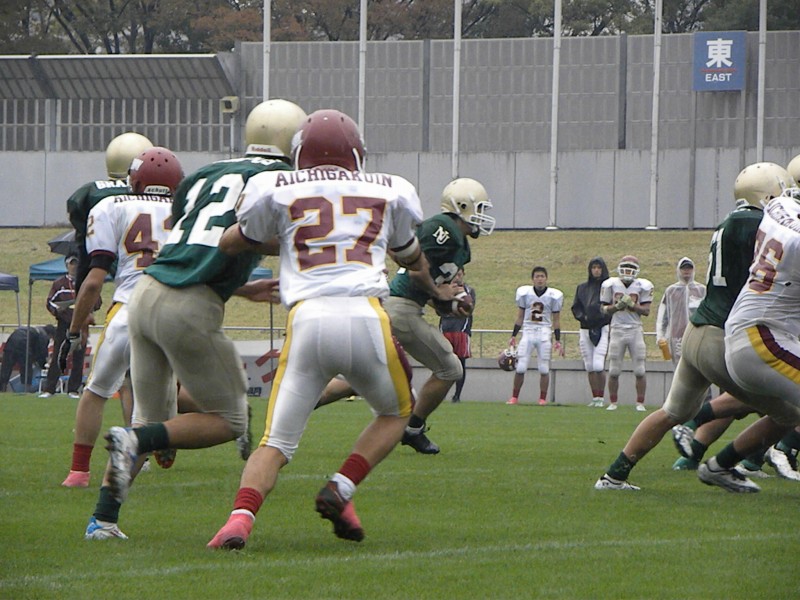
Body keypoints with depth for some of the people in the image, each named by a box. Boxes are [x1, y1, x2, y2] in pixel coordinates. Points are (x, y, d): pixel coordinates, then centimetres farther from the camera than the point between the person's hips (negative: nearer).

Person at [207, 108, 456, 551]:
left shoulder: (277, 191, 15)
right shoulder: (387, 192, 21)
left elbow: (229, 246, 29)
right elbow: (411, 258, 40)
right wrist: (434, 290, 62)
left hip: (307, 319, 0)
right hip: (365, 314, 0)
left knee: (276, 443, 5)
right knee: (396, 411, 27)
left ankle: (241, 516, -21)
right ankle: (341, 488, 6)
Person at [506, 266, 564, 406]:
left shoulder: (553, 296, 0)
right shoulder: (524, 293, 1)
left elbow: (556, 320, 6)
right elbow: (520, 317, 10)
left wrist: (558, 341, 3)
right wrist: (513, 336, 6)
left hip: (544, 333, 0)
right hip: (528, 332, 0)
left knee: (544, 369, 0)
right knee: (520, 368, -5)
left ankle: (543, 399, 9)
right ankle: (514, 397, 5)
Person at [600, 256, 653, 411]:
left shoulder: (642, 286, 1)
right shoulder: (611, 285, 3)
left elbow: (646, 311, -1)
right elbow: (604, 309, 6)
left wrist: (632, 305, -16)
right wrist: (617, 306, -12)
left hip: (635, 330, -1)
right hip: (617, 330, 1)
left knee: (639, 371, -3)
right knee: (614, 371, 1)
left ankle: (640, 403, 4)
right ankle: (612, 403, 10)